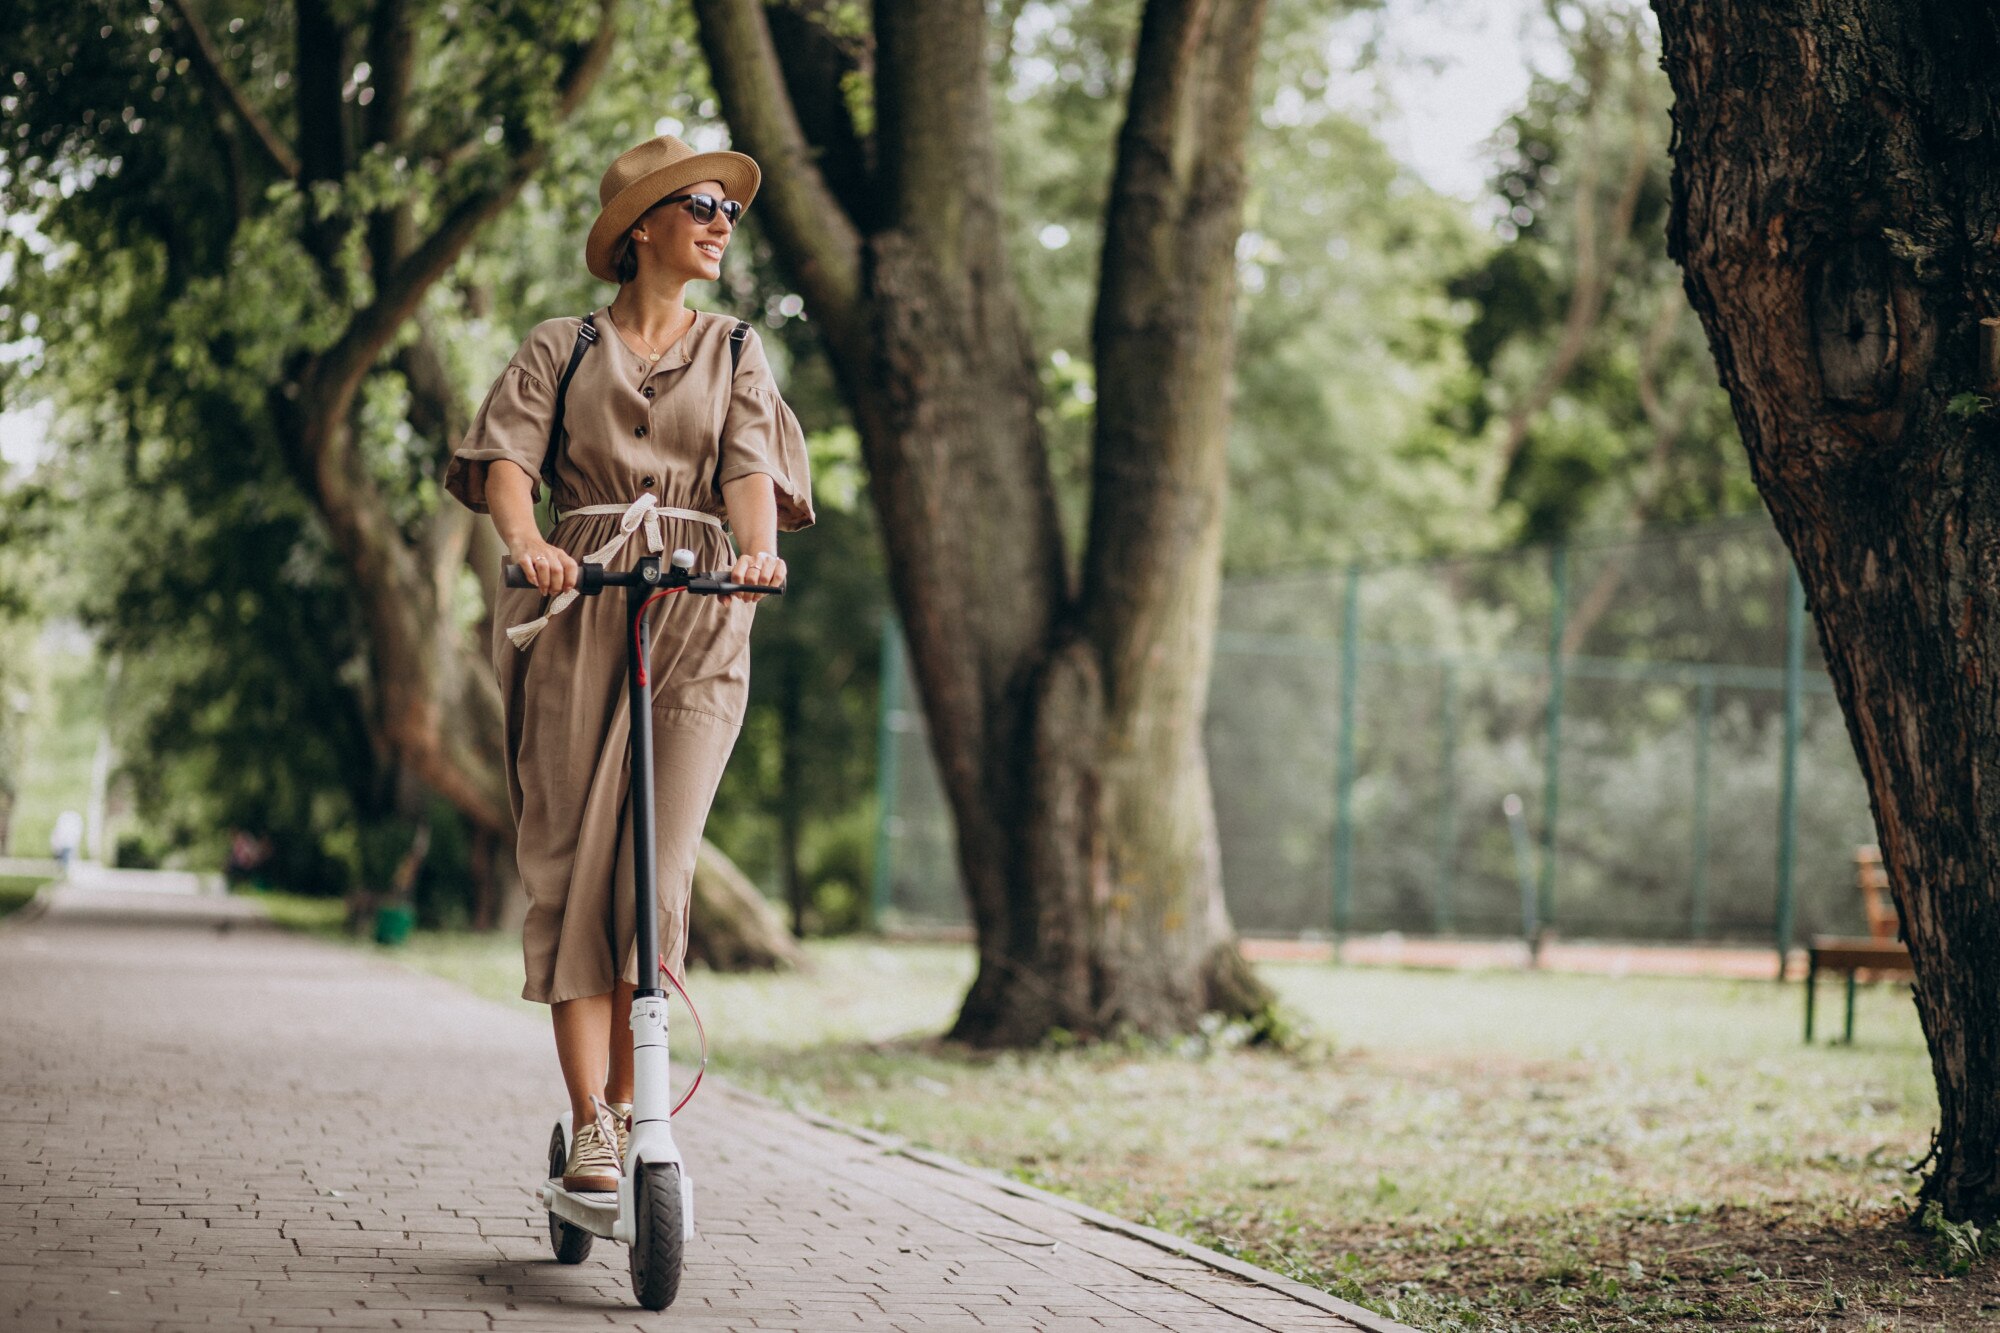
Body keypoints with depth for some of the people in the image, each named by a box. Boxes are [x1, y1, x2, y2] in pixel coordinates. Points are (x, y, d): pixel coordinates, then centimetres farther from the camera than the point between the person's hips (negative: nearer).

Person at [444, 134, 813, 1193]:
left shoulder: (735, 356, 17)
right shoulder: (561, 350, 12)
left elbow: (750, 470, 1)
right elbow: (506, 456, -3)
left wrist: (758, 548, -22)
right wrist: (525, 538, -25)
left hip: (698, 619, 1)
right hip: (578, 609, -1)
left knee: (657, 872, -8)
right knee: (572, 865, -7)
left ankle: (625, 1108, 5)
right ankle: (589, 1128, -5)